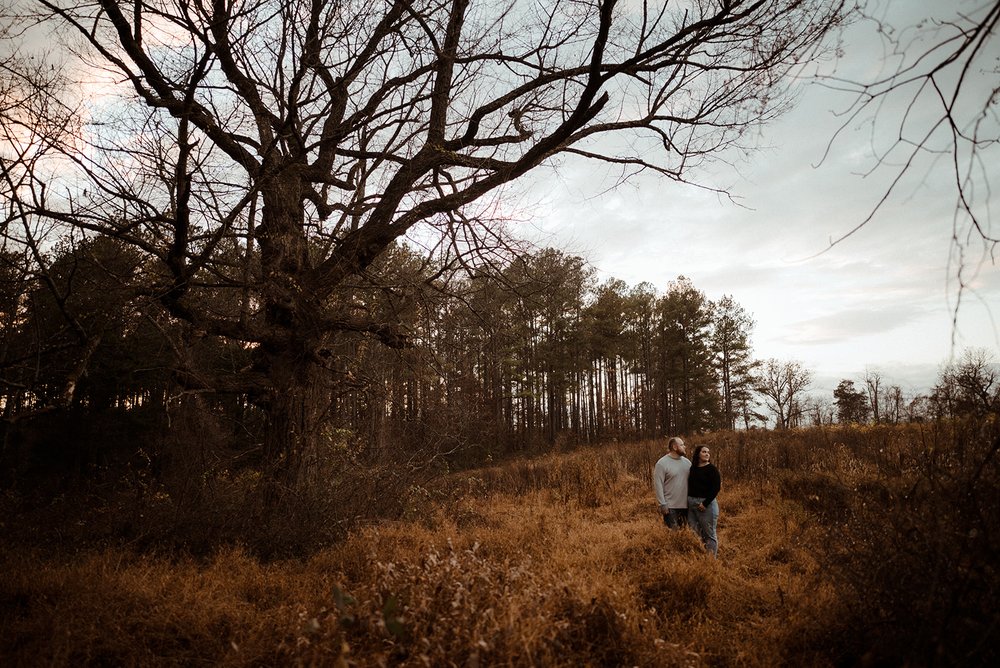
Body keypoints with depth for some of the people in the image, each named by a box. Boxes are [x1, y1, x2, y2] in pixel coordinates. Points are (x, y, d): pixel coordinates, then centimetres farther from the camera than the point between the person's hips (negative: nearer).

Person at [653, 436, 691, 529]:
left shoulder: (687, 462, 7)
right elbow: (658, 485, -13)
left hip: (686, 504, 6)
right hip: (670, 506, -6)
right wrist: (663, 504, -15)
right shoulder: (662, 463, -11)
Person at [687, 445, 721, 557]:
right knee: (694, 532, 11)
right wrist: (688, 500, 5)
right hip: (691, 503, 5)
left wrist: (705, 503, -17)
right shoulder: (693, 468, 9)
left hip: (706, 503, -5)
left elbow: (716, 487, -12)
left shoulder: (712, 469, -6)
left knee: (709, 534, 3)